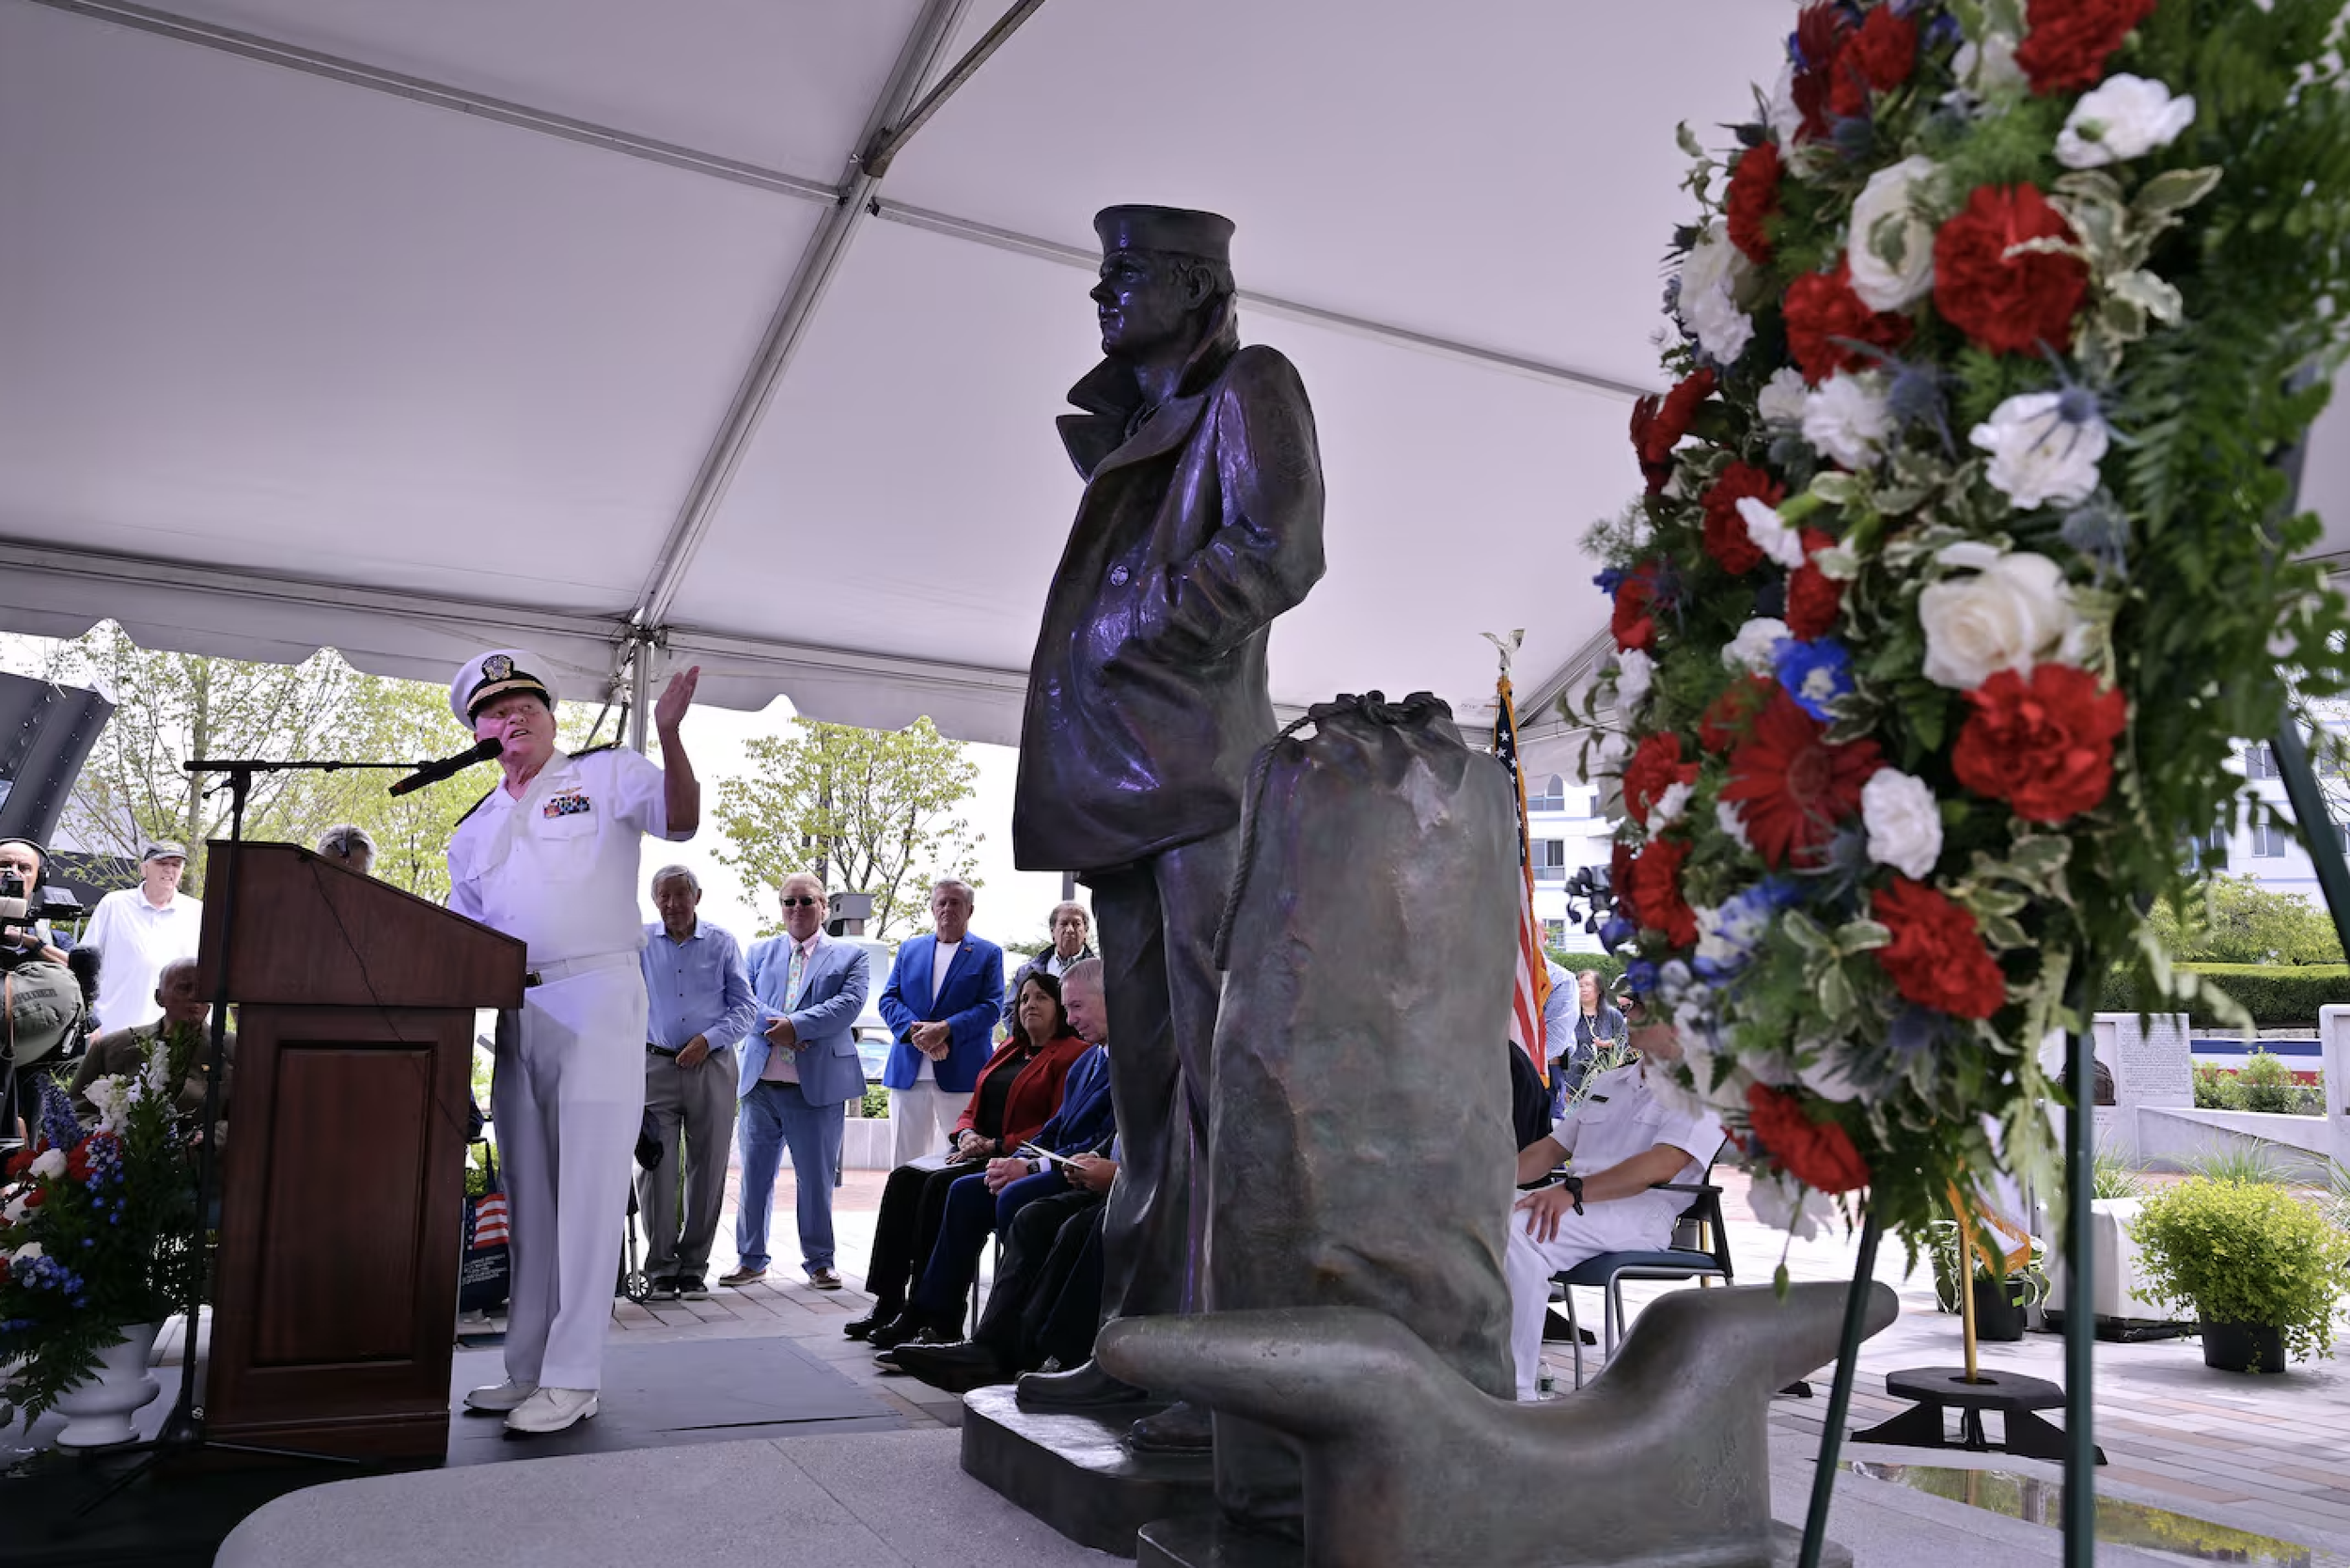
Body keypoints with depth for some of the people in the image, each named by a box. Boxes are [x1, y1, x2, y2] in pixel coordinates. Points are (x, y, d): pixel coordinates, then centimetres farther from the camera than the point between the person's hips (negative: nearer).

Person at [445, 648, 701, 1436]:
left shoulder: (605, 773, 4)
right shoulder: (474, 829, 21)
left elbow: (681, 820, -13)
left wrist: (669, 735, -27)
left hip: (596, 998, -6)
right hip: (516, 1012, 7)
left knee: (587, 1189, -7)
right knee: (528, 1194, 11)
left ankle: (572, 1376, -3)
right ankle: (528, 1368, 20)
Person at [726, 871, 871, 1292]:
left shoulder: (850, 956, 7)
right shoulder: (759, 953, 14)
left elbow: (849, 1004, -8)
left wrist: (796, 1024, -17)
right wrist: (773, 1026, -16)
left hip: (818, 1085, -2)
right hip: (761, 1083, 2)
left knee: (816, 1178, 6)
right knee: (755, 1175, 8)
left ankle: (819, 1261, 18)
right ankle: (751, 1259, 21)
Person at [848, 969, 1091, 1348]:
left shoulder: (1072, 1054, -3)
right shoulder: (1007, 1050, 23)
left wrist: (995, 1145, -15)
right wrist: (968, 1135, 0)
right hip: (975, 1153, 8)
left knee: (940, 1185, -29)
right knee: (903, 1179, -15)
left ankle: (922, 1313, -25)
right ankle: (887, 1302, -18)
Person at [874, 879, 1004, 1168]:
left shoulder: (988, 954, 7)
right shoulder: (909, 949, 16)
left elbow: (991, 1006, -4)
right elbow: (888, 1000, 9)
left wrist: (944, 1029, -17)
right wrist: (915, 1029, -11)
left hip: (960, 1073, -3)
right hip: (908, 1071, 3)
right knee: (904, 1158, 5)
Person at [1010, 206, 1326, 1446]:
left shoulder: (1249, 390, 1)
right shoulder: (1132, 425, 24)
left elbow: (1279, 555, -14)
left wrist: (1134, 627, -9)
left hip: (1202, 780, -8)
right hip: (1120, 787, 8)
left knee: (1220, 1068, -10)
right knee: (1147, 1077, 7)